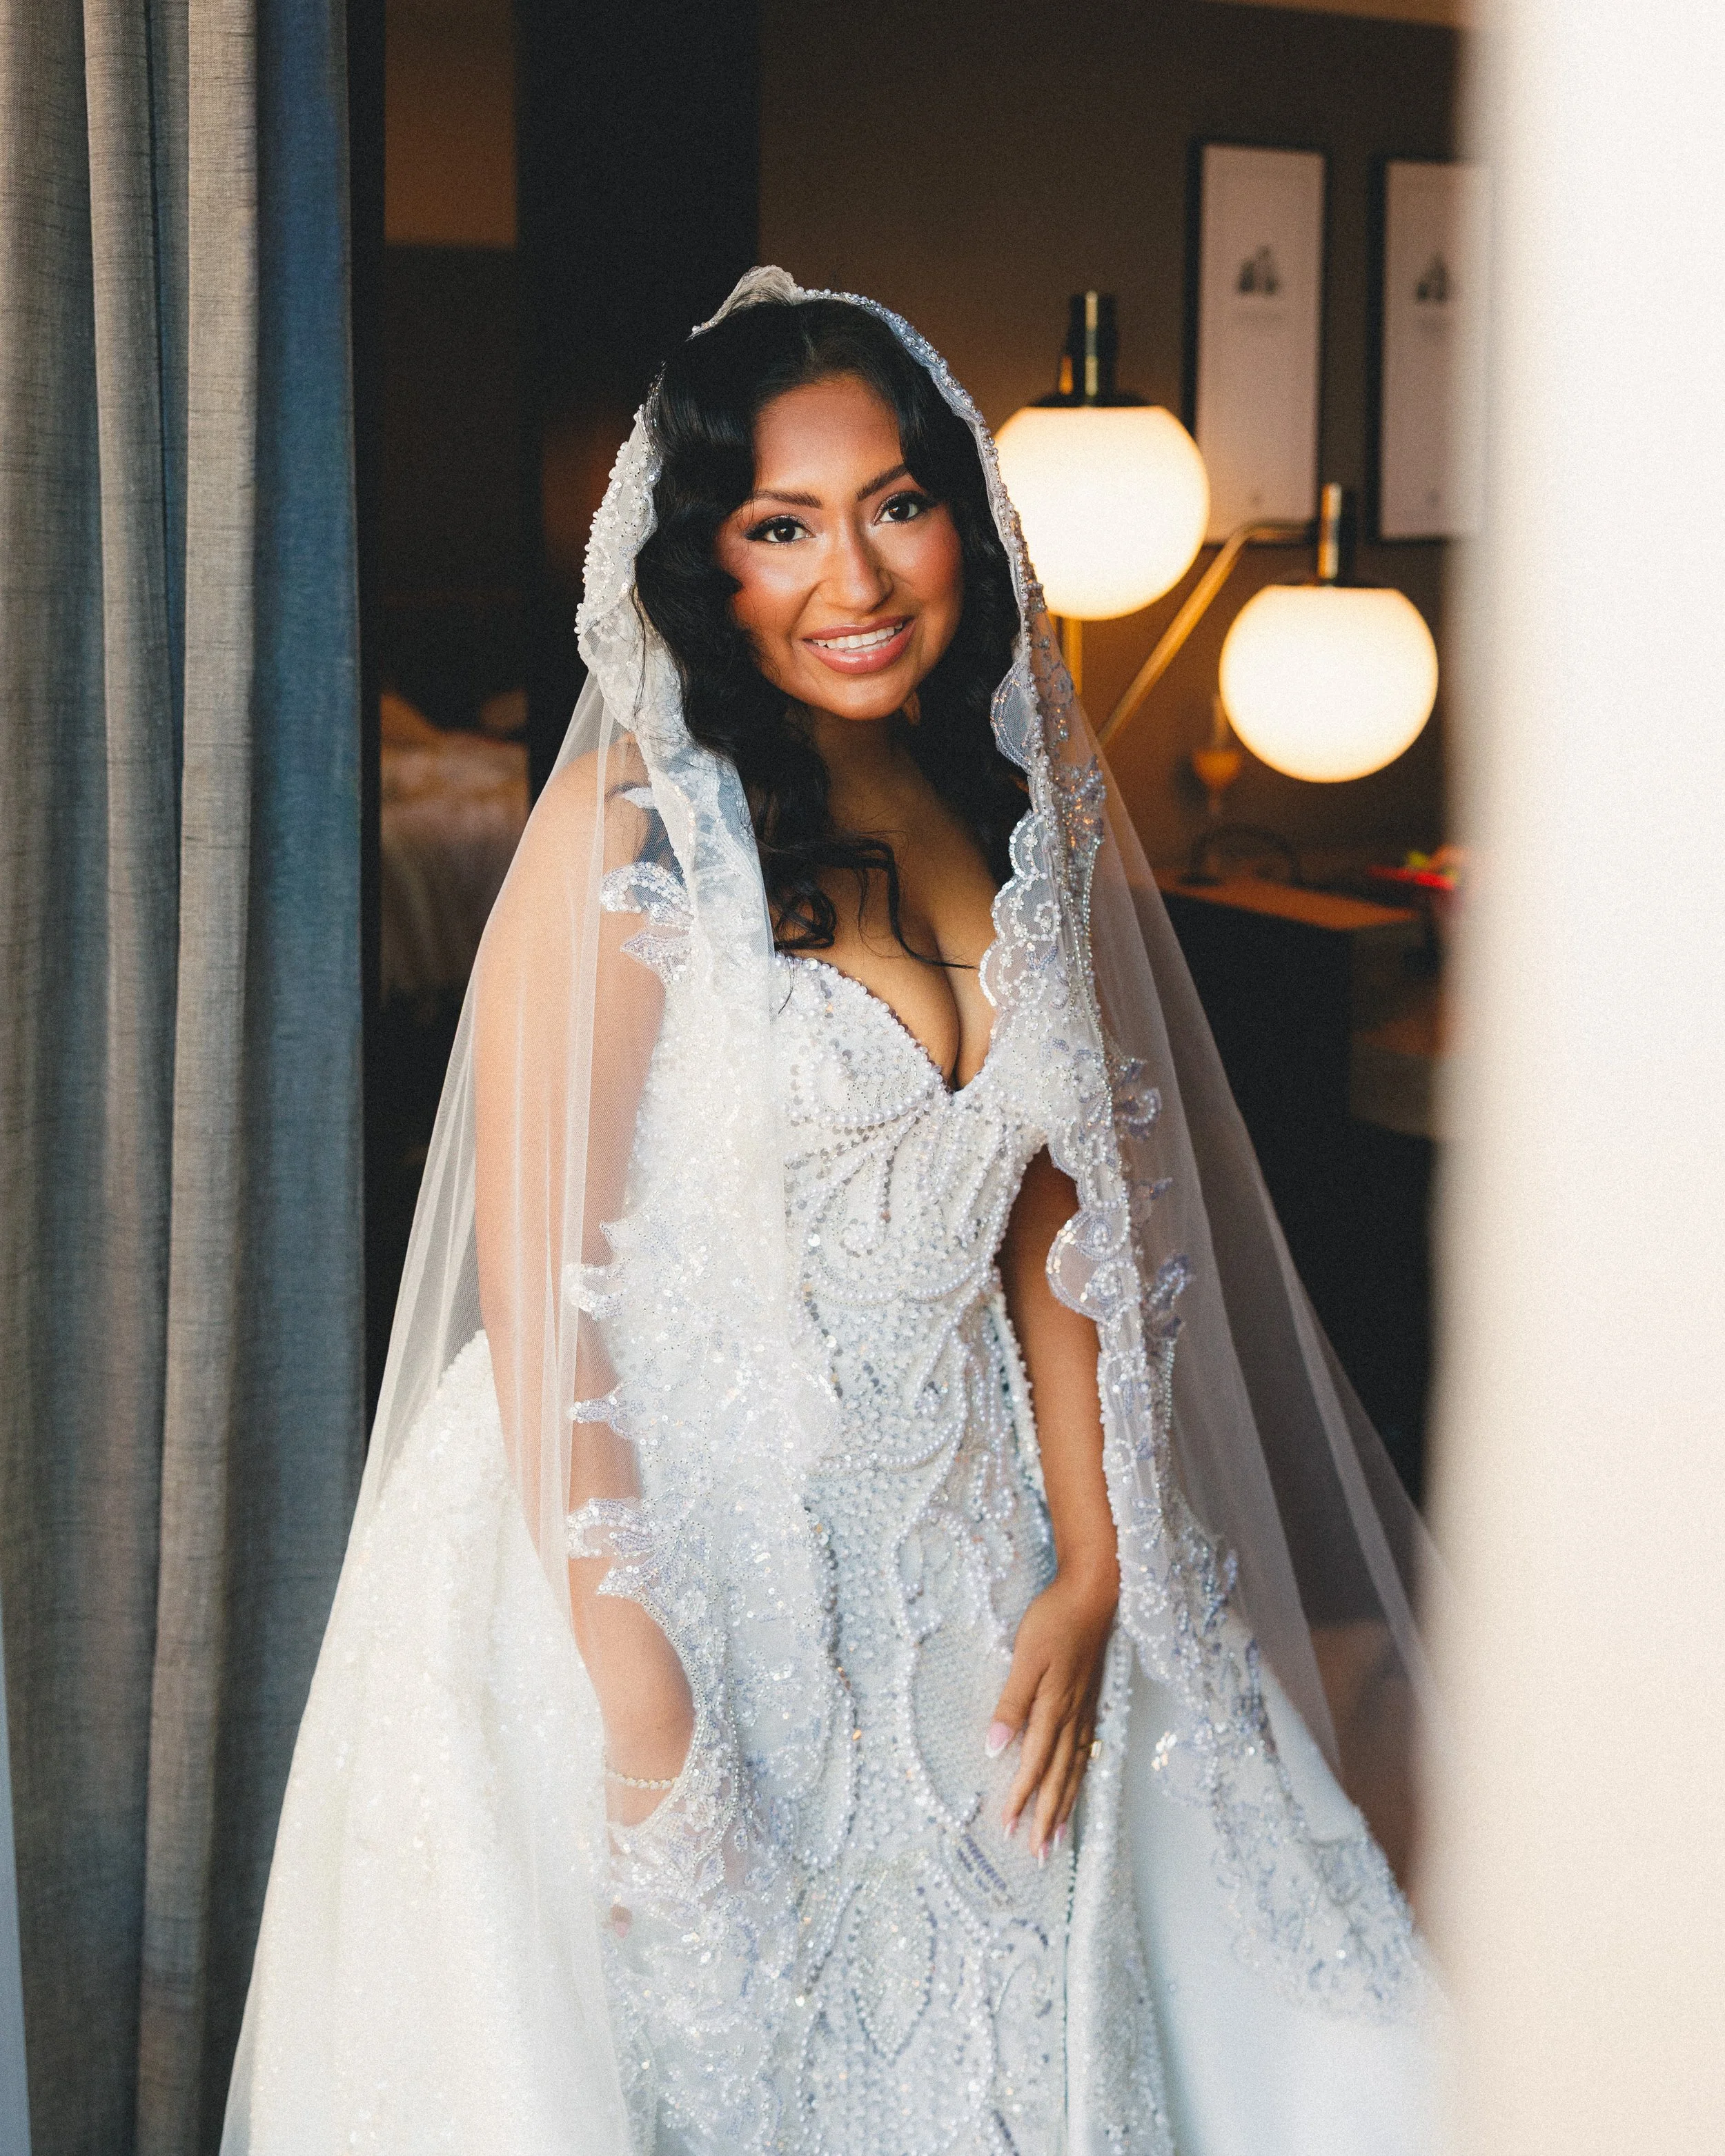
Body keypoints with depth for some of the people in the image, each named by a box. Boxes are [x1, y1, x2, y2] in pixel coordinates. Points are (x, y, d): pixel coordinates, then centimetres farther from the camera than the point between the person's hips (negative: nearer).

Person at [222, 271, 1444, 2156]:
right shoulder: (632, 832, -14)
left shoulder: (1021, 818, 5)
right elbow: (542, 1294, -16)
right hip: (662, 1559, -5)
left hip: (951, 1577, 5)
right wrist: (643, 1707, -17)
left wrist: (1090, 1572, 1)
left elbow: (1054, 1218, 9)